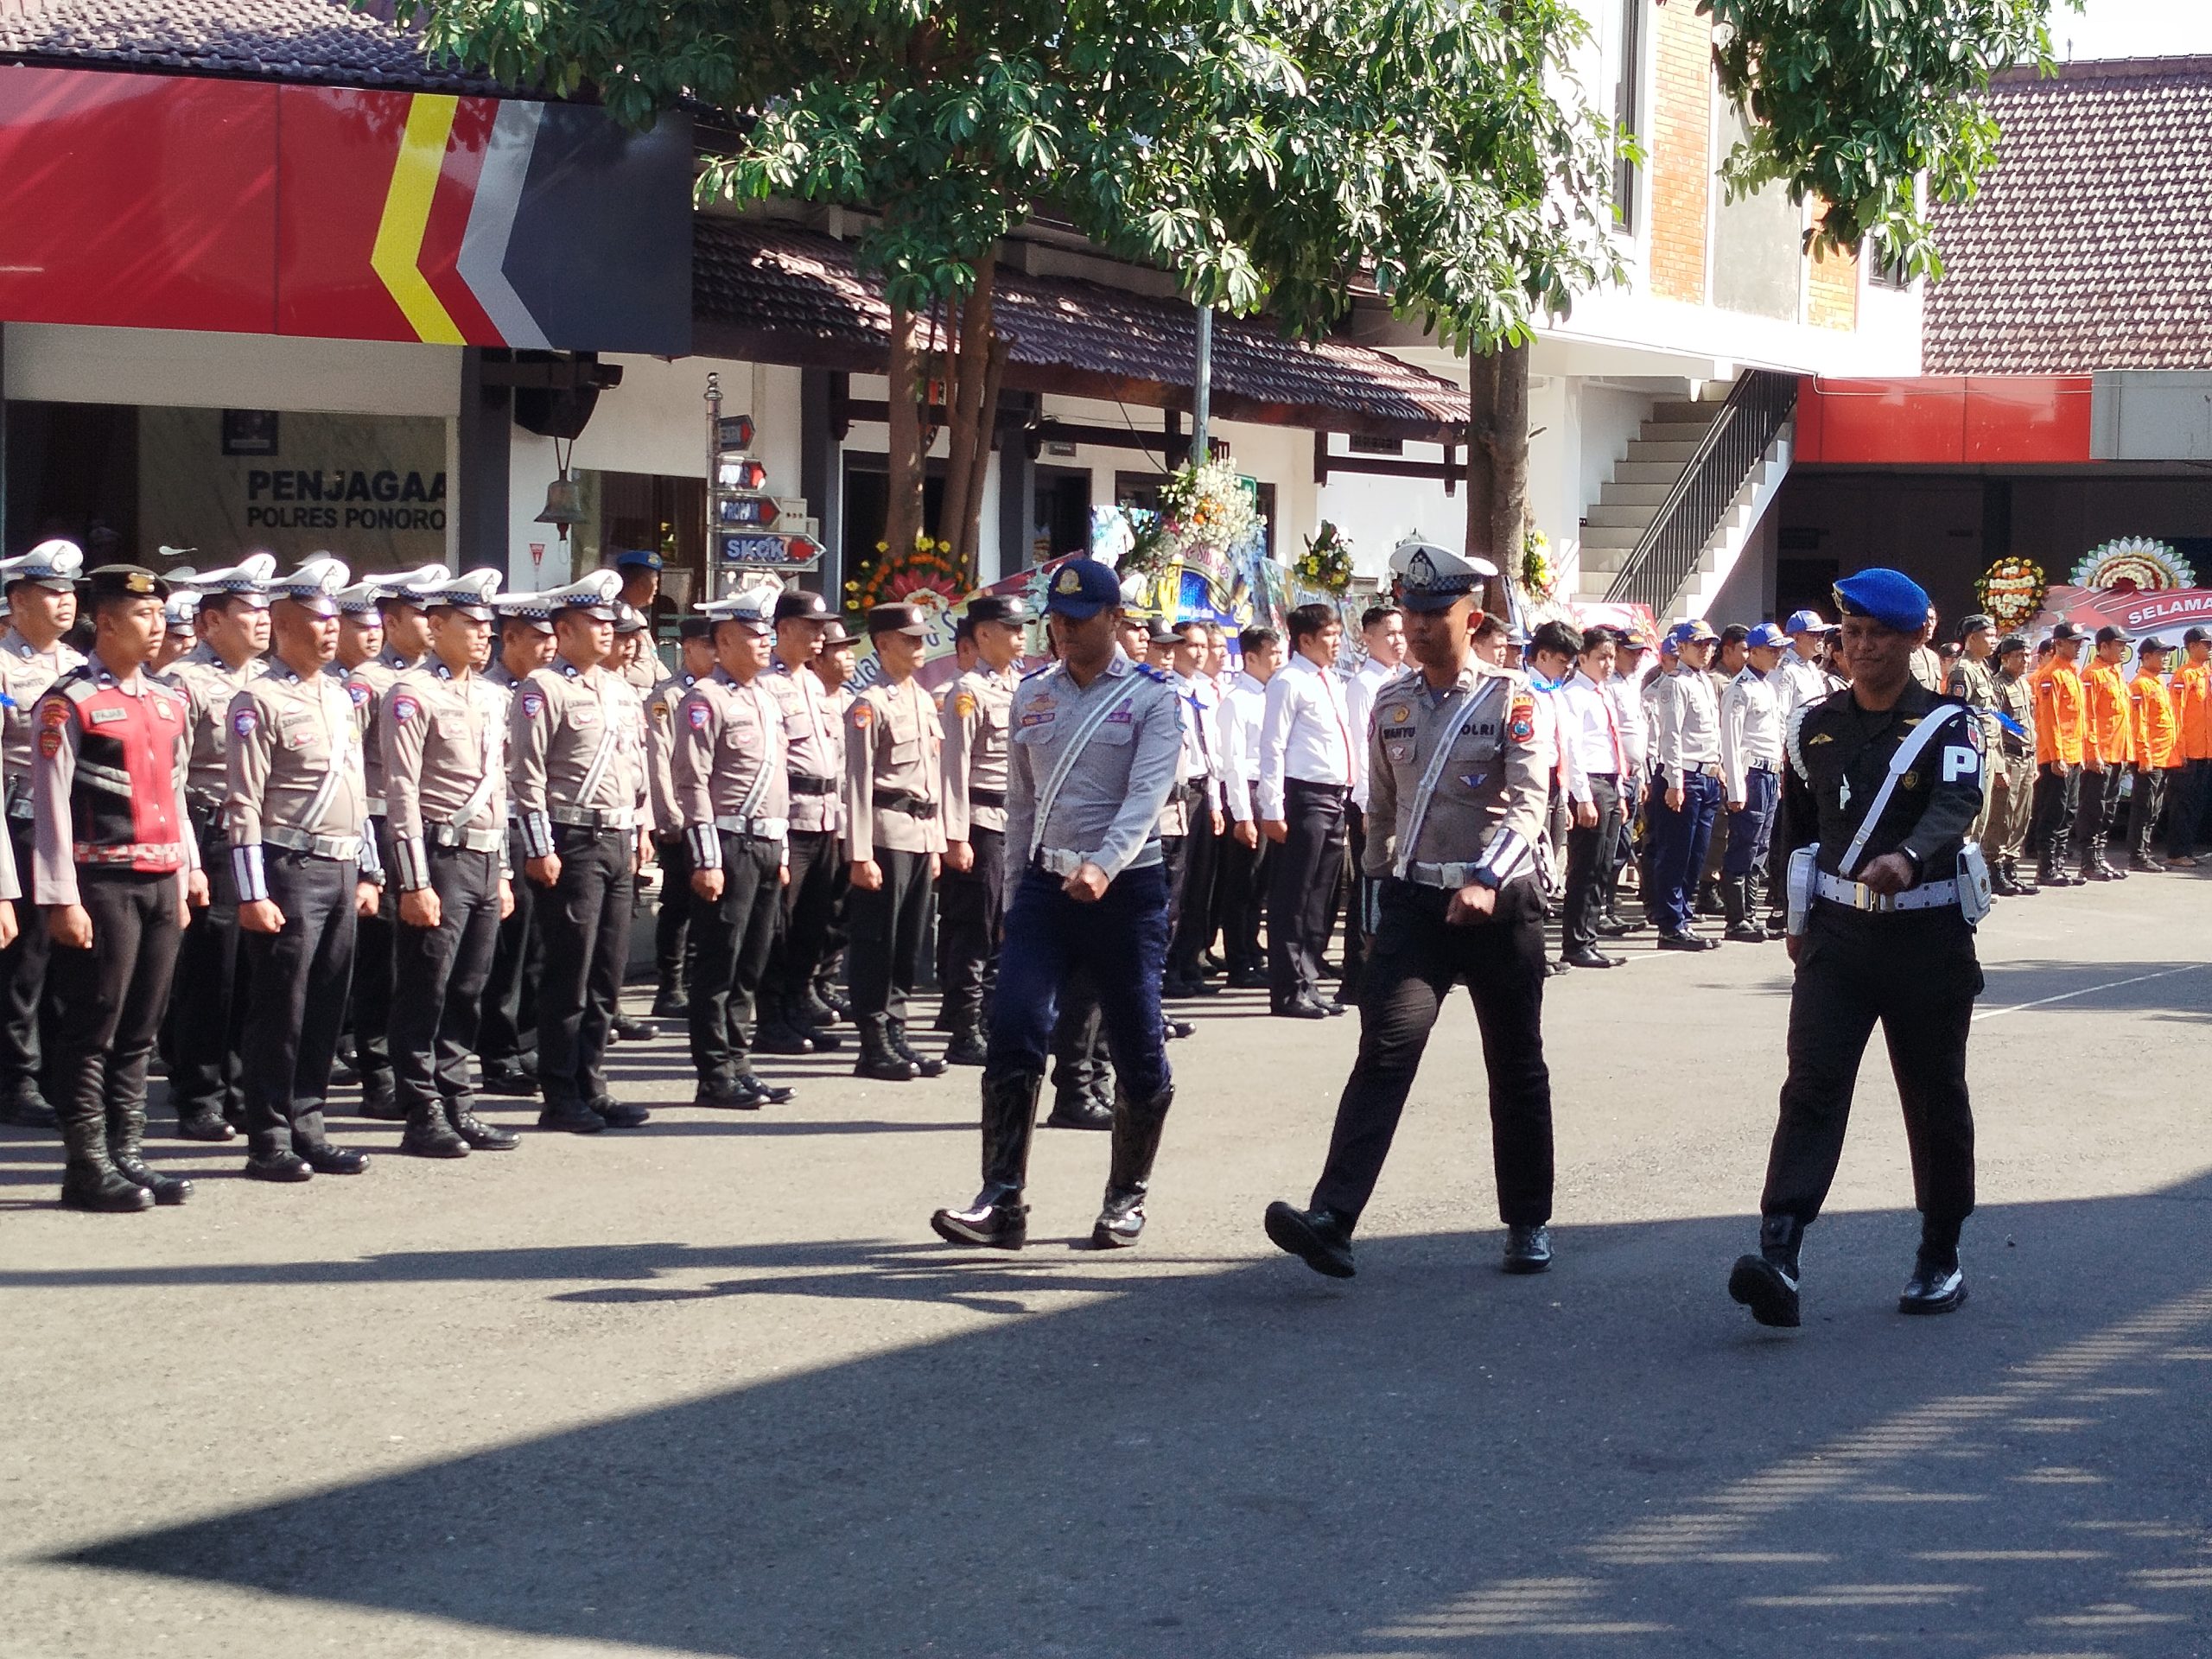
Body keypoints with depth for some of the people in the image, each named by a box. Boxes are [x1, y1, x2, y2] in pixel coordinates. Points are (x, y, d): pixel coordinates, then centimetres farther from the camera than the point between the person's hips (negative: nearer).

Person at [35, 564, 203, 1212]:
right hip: (103, 884, -7)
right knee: (92, 1031, -2)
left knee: (140, 1031, 10)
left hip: (162, 885, 7)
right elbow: (51, 805, -10)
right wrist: (61, 900, -14)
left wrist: (186, 880, 16)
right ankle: (87, 1167, 2)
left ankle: (126, 1155, 16)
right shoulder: (68, 703, -7)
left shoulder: (167, 704, 14)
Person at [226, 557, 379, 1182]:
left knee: (326, 1010, 10)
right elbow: (242, 806, -12)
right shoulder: (258, 701, -8)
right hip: (290, 871, -7)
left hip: (342, 872, 7)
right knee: (279, 1012, -2)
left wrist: (366, 873, 18)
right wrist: (252, 894, -16)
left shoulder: (342, 699, 16)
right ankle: (270, 1142, 4)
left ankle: (307, 1129, 17)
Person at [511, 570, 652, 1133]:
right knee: (569, 975, -4)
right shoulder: (543, 689, -7)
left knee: (608, 975, 9)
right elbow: (528, 775, -12)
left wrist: (641, 830, 18)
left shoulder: (621, 690, 16)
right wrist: (540, 849, -15)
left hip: (619, 842, 7)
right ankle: (560, 1098, 1)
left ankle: (591, 1088, 16)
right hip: (573, 842, -7)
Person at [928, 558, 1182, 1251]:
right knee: (1013, 1034, -11)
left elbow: (1147, 794, -18)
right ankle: (1001, 1200, -10)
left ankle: (1127, 1196, 21)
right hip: (1044, 884, 3)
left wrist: (1103, 865, -33)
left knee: (1138, 1052, 4)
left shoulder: (1153, 698, -4)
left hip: (1127, 890, -3)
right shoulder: (1032, 695, 11)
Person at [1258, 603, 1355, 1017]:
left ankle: (1308, 982, 19)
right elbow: (1273, 749, -13)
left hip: (1335, 799, 8)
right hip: (1305, 797, -8)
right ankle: (1288, 991, -1)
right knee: (1294, 899, -4)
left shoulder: (1332, 683, 18)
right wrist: (1272, 811, -18)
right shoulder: (1289, 683, -8)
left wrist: (1350, 797, 17)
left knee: (1320, 898, 12)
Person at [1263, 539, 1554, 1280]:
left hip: (1501, 905, -2)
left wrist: (1487, 880, -31)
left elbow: (1529, 801, -17)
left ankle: (1528, 1224, 26)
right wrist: (1382, 880, 18)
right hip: (1414, 903, 2)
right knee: (1385, 1050, -14)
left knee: (1516, 1068, 10)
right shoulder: (1391, 703, 8)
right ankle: (1331, 1221, -25)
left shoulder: (1511, 698, -5)